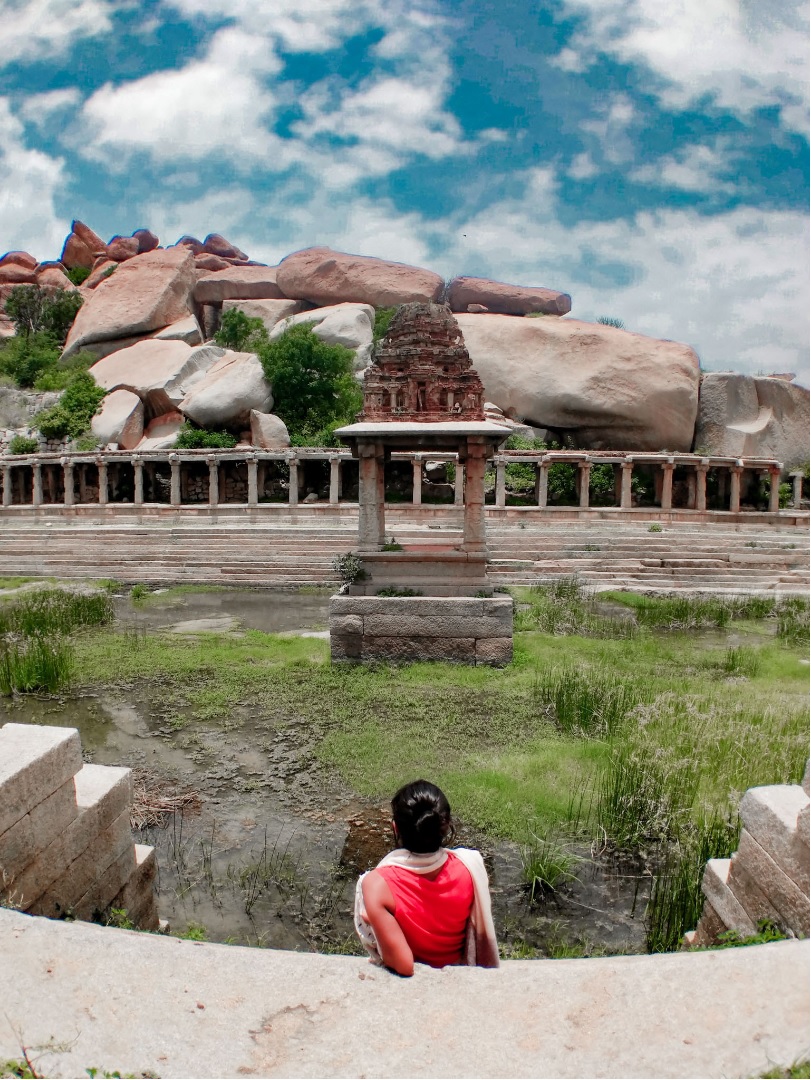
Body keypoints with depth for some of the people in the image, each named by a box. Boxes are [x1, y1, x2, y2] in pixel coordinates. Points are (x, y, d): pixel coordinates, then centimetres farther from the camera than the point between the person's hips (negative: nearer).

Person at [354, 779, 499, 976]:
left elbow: (403, 965, -29)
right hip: (457, 972, 2)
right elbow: (484, 936, -12)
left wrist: (374, 920, -14)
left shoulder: (378, 883, -35)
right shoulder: (470, 864, -27)